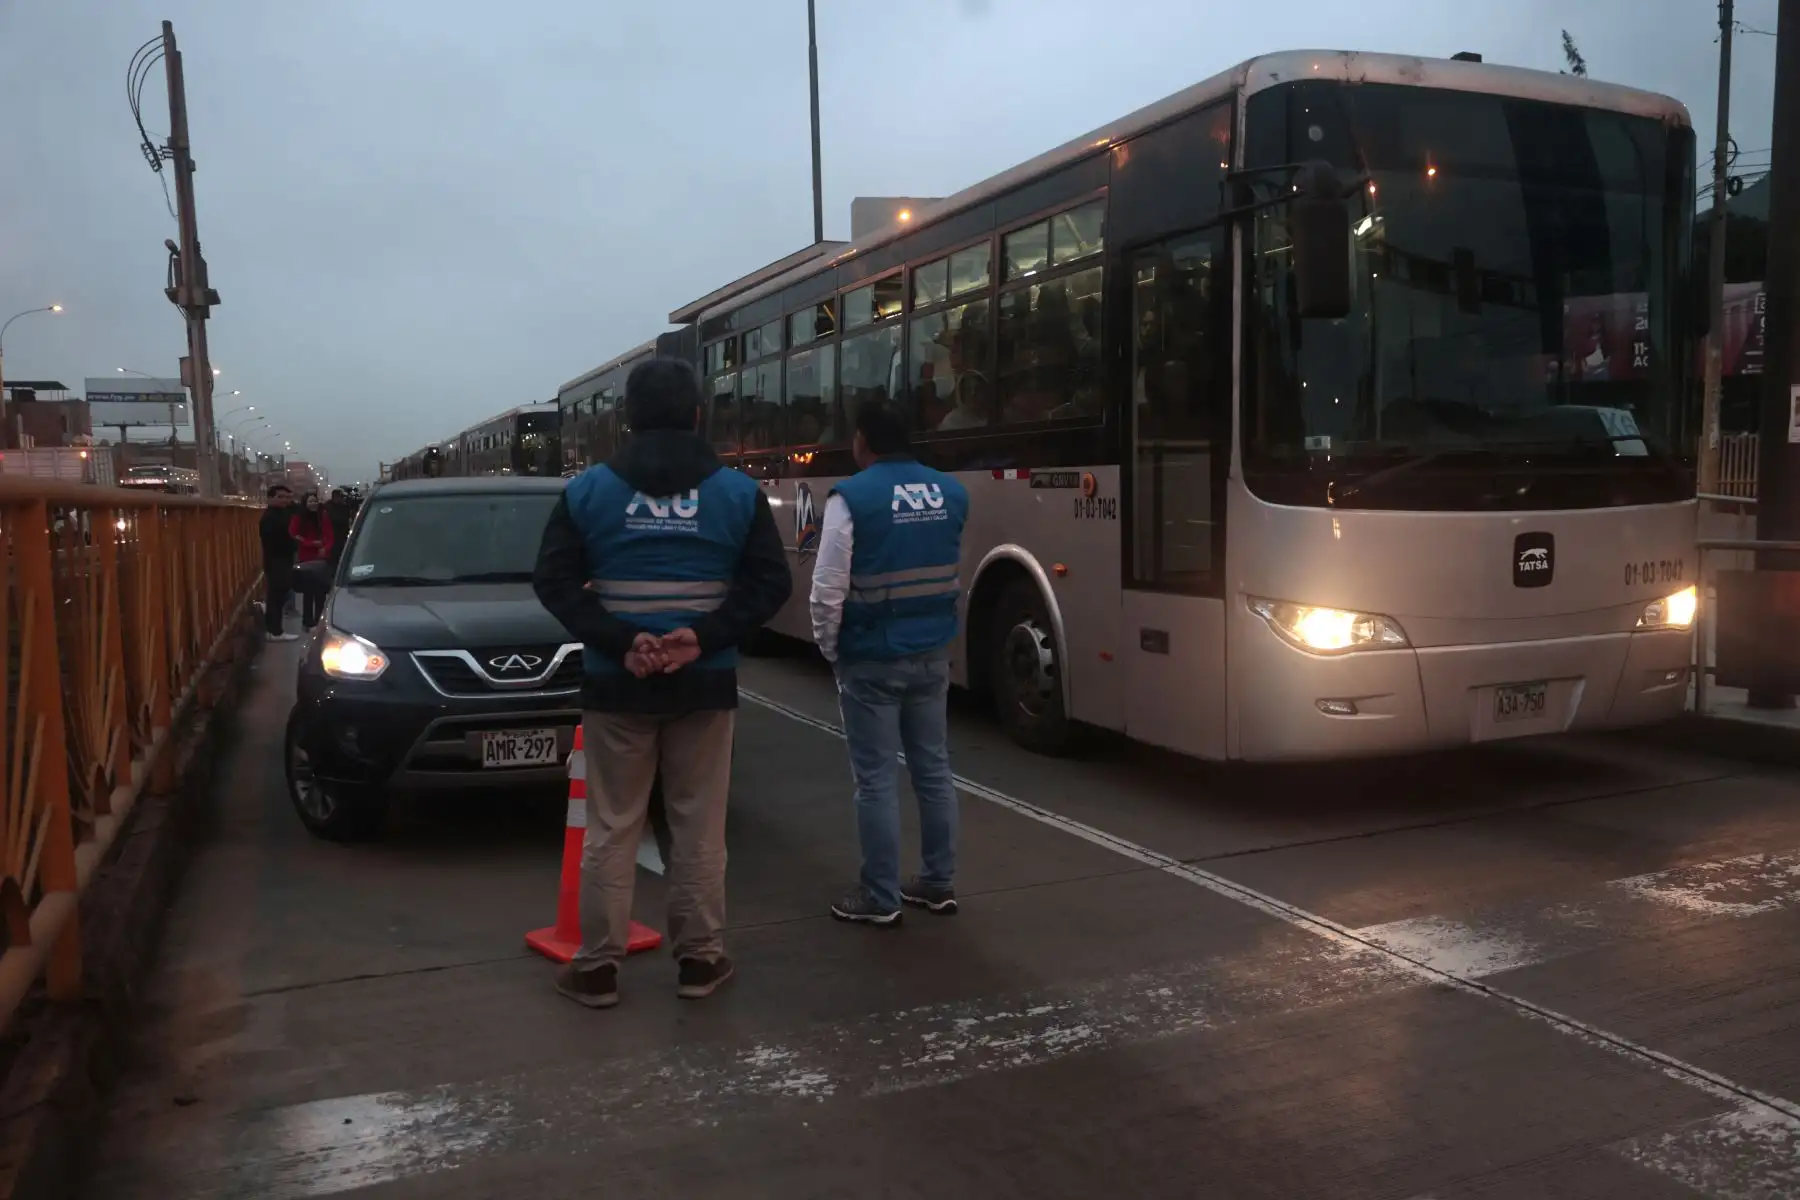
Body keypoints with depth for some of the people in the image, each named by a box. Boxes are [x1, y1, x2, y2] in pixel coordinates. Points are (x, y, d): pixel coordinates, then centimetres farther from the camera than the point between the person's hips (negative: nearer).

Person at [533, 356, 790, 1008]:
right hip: (705, 683, 0)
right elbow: (771, 582, -6)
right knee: (700, 828, 10)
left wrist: (620, 642, -12)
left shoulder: (588, 489, 1)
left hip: (616, 683, 0)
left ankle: (597, 967, 16)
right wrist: (702, 638, -13)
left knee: (610, 830, 9)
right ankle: (699, 959, 19)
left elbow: (554, 582, -6)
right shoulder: (739, 491, 1)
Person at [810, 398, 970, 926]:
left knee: (876, 779, 2)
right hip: (933, 653, 6)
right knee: (934, 769, 14)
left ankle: (880, 897, 11)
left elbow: (828, 589, -13)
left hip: (872, 659, -6)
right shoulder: (951, 493, 4)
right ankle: (940, 883, 24)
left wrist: (830, 650, 1)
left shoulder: (851, 497, -14)